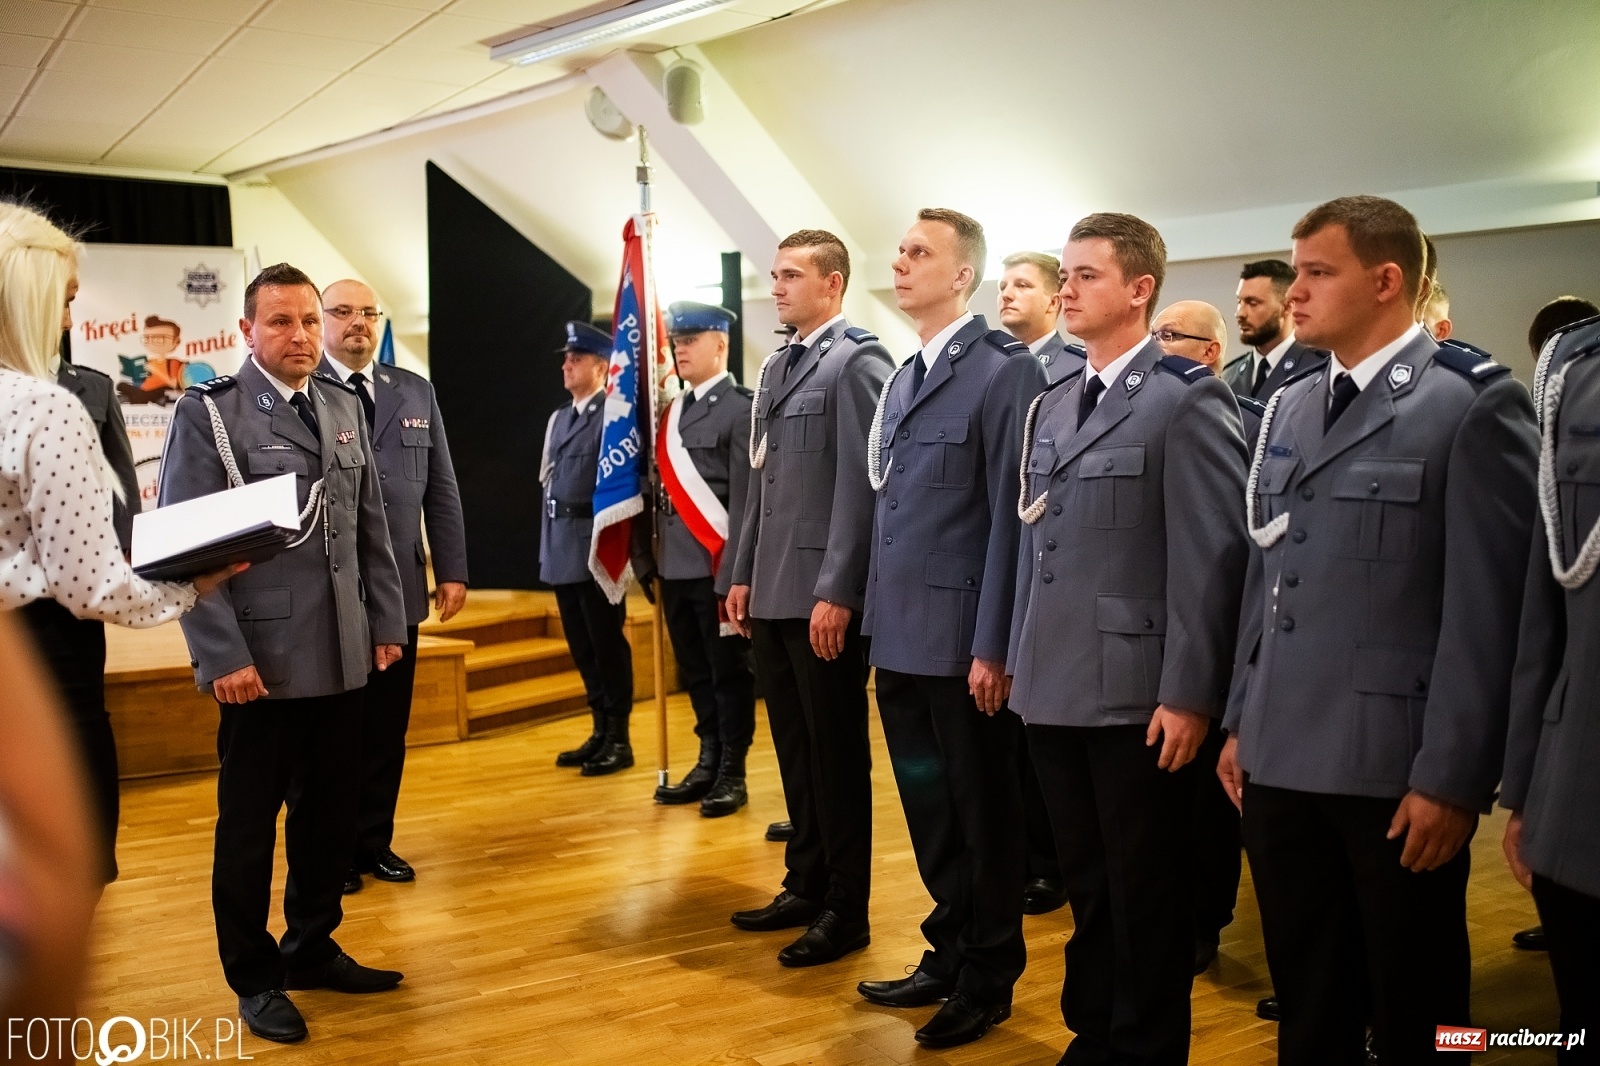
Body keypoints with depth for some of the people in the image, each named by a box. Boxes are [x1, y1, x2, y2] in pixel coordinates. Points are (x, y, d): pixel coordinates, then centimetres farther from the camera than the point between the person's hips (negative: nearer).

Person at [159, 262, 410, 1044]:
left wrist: (386, 621, 10)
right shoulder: (207, 413, -6)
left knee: (331, 812, 14)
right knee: (249, 822, 8)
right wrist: (224, 654, -16)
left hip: (341, 655, 5)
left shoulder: (343, 408, 10)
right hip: (261, 658, -5)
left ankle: (311, 948, 32)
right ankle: (255, 977, 23)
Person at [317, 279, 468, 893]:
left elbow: (441, 489, 11)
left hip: (398, 588, 4)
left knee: (386, 725, 9)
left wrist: (452, 570, 5)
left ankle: (373, 840, 23)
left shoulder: (414, 392, 11)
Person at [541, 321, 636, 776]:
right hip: (561, 547, 8)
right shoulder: (558, 418, 17)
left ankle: (619, 738, 10)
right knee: (581, 645, 13)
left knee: (607, 642, 0)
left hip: (597, 545, -8)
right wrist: (547, 543, 17)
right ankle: (600, 730, 23)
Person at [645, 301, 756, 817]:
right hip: (676, 565, 7)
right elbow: (665, 487, 14)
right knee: (695, 671, 14)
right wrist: (655, 557, 9)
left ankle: (733, 773, 12)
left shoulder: (740, 408, -8)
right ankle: (709, 762, 25)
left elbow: (745, 499, -13)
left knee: (729, 670, 3)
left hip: (716, 566, -7)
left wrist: (734, 574, -18)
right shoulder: (674, 410, 14)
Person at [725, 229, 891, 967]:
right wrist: (743, 575, 16)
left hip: (823, 594, -8)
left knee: (836, 752, 2)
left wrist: (837, 590, -19)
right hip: (772, 592, 8)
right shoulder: (775, 368, 16)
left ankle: (846, 909, 14)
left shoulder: (858, 360, -9)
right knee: (794, 748, 14)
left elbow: (860, 482, -16)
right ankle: (806, 884, 27)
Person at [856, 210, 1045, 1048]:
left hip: (961, 639, -7)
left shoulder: (1005, 373, -11)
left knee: (983, 813, 8)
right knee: (928, 811, 17)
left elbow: (1011, 519, -15)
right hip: (900, 637, 7)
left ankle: (987, 978, 23)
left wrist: (993, 646, -16)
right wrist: (876, 616, 12)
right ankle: (950, 953, 33)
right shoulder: (901, 379, 14)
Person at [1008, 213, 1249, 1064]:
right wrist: (1020, 659, 12)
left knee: (1145, 890, 8)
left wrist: (1188, 694, -16)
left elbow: (1211, 558, -13)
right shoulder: (1051, 405, 14)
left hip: (1137, 694, -6)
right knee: (1086, 884, 17)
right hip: (1055, 688, 7)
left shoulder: (1186, 400, -9)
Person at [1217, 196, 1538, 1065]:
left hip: (1397, 771, -6)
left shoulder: (1473, 404, -8)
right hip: (1281, 761, 6)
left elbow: (1487, 606, -12)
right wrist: (1241, 722, 13)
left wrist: (1450, 776, -15)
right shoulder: (1287, 408, 13)